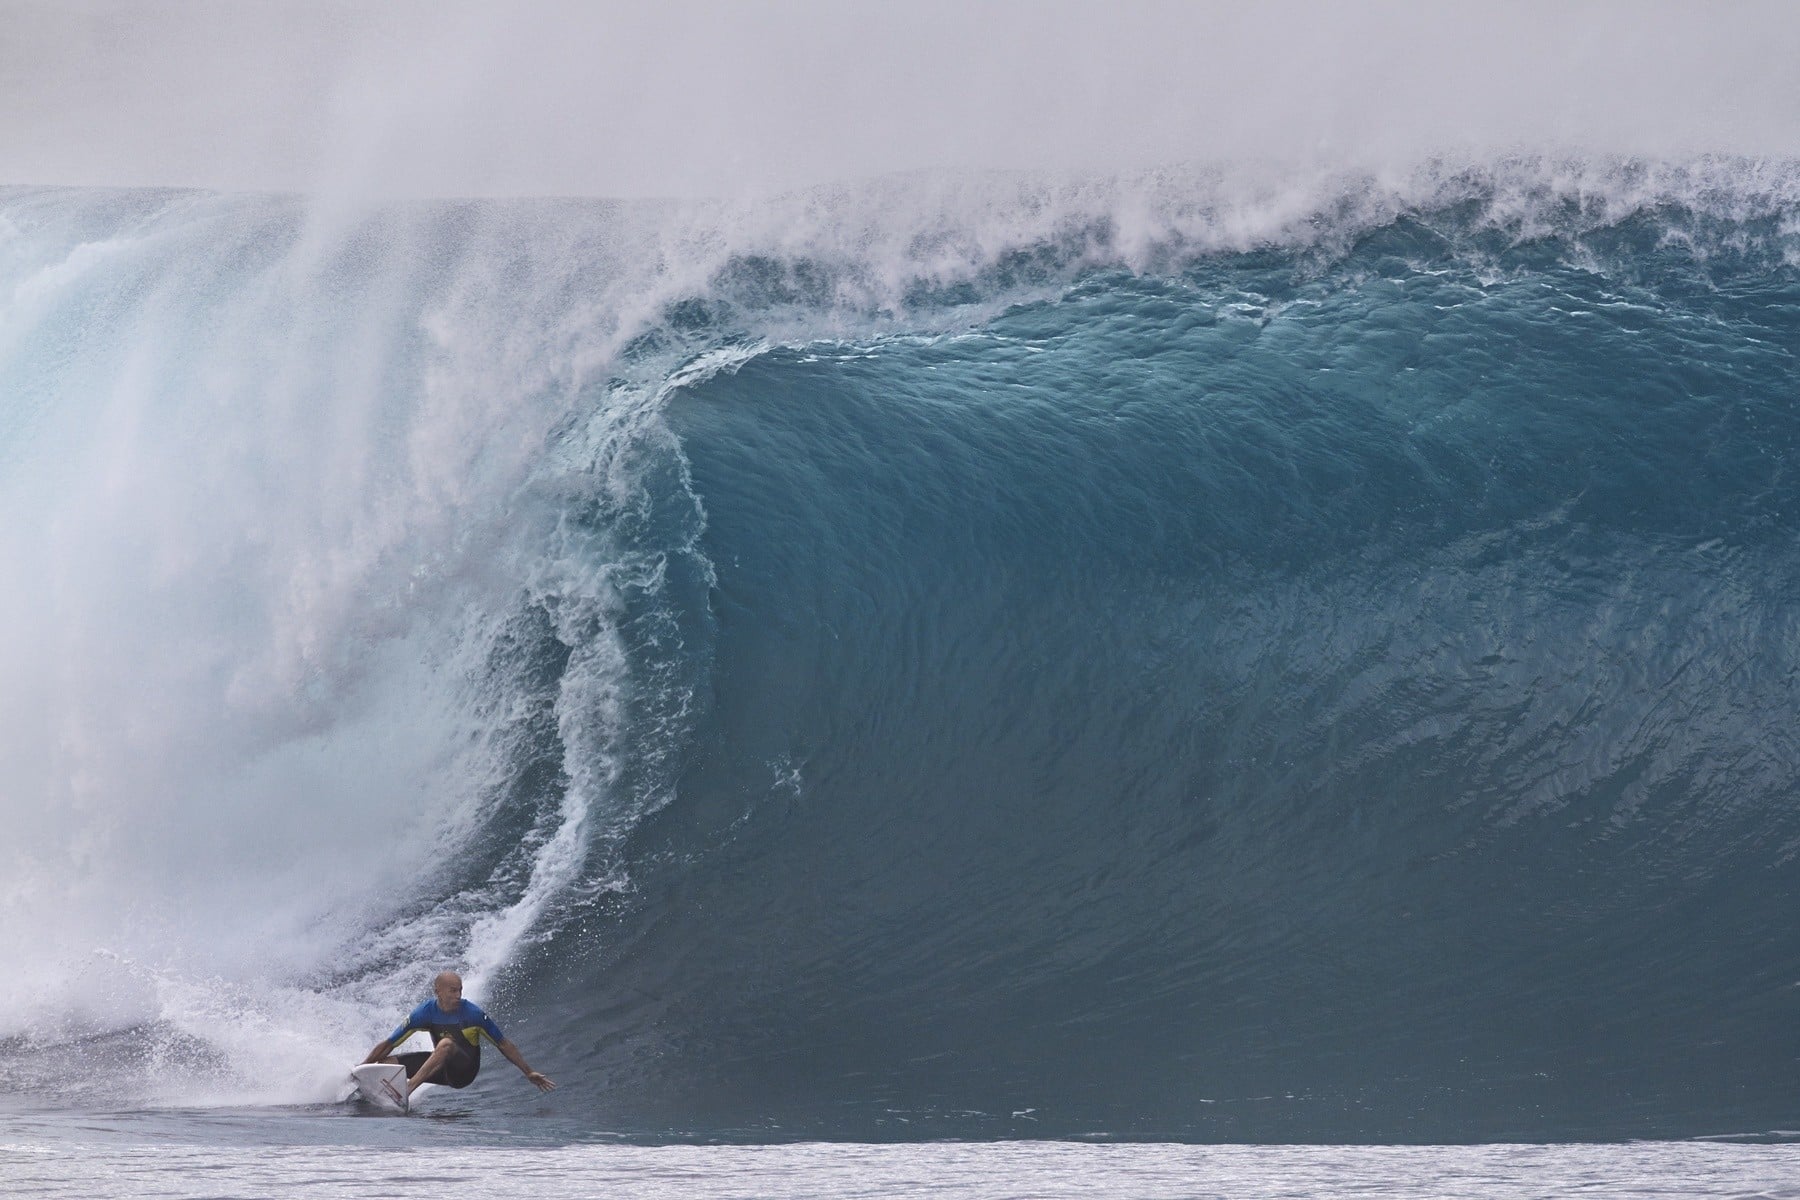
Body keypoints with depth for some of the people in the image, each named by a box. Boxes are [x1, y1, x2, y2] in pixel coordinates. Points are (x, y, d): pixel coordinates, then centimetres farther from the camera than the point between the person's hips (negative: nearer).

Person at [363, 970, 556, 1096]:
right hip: (443, 1068, 4)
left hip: (465, 1071, -4)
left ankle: (409, 1086, -44)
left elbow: (504, 1044, -8)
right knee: (387, 1063, -12)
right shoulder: (425, 1013, -11)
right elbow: (388, 1044, -6)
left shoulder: (473, 1013, -18)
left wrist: (529, 1072, -7)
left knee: (446, 1043, -37)